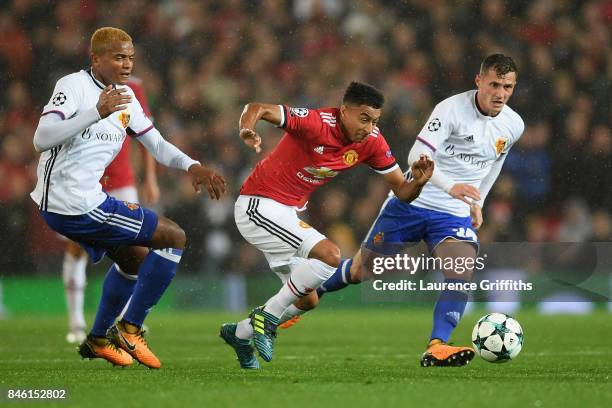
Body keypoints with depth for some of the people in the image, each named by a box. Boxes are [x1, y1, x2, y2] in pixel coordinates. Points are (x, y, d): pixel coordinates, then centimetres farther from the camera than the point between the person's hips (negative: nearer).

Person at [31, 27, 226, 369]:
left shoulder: (125, 97, 13)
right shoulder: (74, 86, -14)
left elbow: (157, 144, 16)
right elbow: (42, 139, -26)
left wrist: (192, 166, -3)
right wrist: (97, 112, -35)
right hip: (75, 204, -10)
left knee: (136, 257, 29)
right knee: (174, 238, -6)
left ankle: (98, 340, 38)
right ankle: (130, 330, 1)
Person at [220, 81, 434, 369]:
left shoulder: (371, 143, -3)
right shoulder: (317, 123, -24)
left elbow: (402, 192, 0)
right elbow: (258, 109, -32)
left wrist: (418, 182, -22)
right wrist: (247, 130, -54)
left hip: (288, 213, 9)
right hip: (258, 205, -9)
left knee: (307, 300, 13)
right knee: (329, 255, -25)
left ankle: (239, 334, 31)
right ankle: (268, 316, -11)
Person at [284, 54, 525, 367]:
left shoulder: (514, 126, 0)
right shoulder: (451, 109, -19)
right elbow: (417, 156, -27)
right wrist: (450, 186, -41)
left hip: (455, 215, 3)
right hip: (411, 203, -3)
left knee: (463, 272, -26)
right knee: (359, 271, 9)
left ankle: (436, 348, -32)